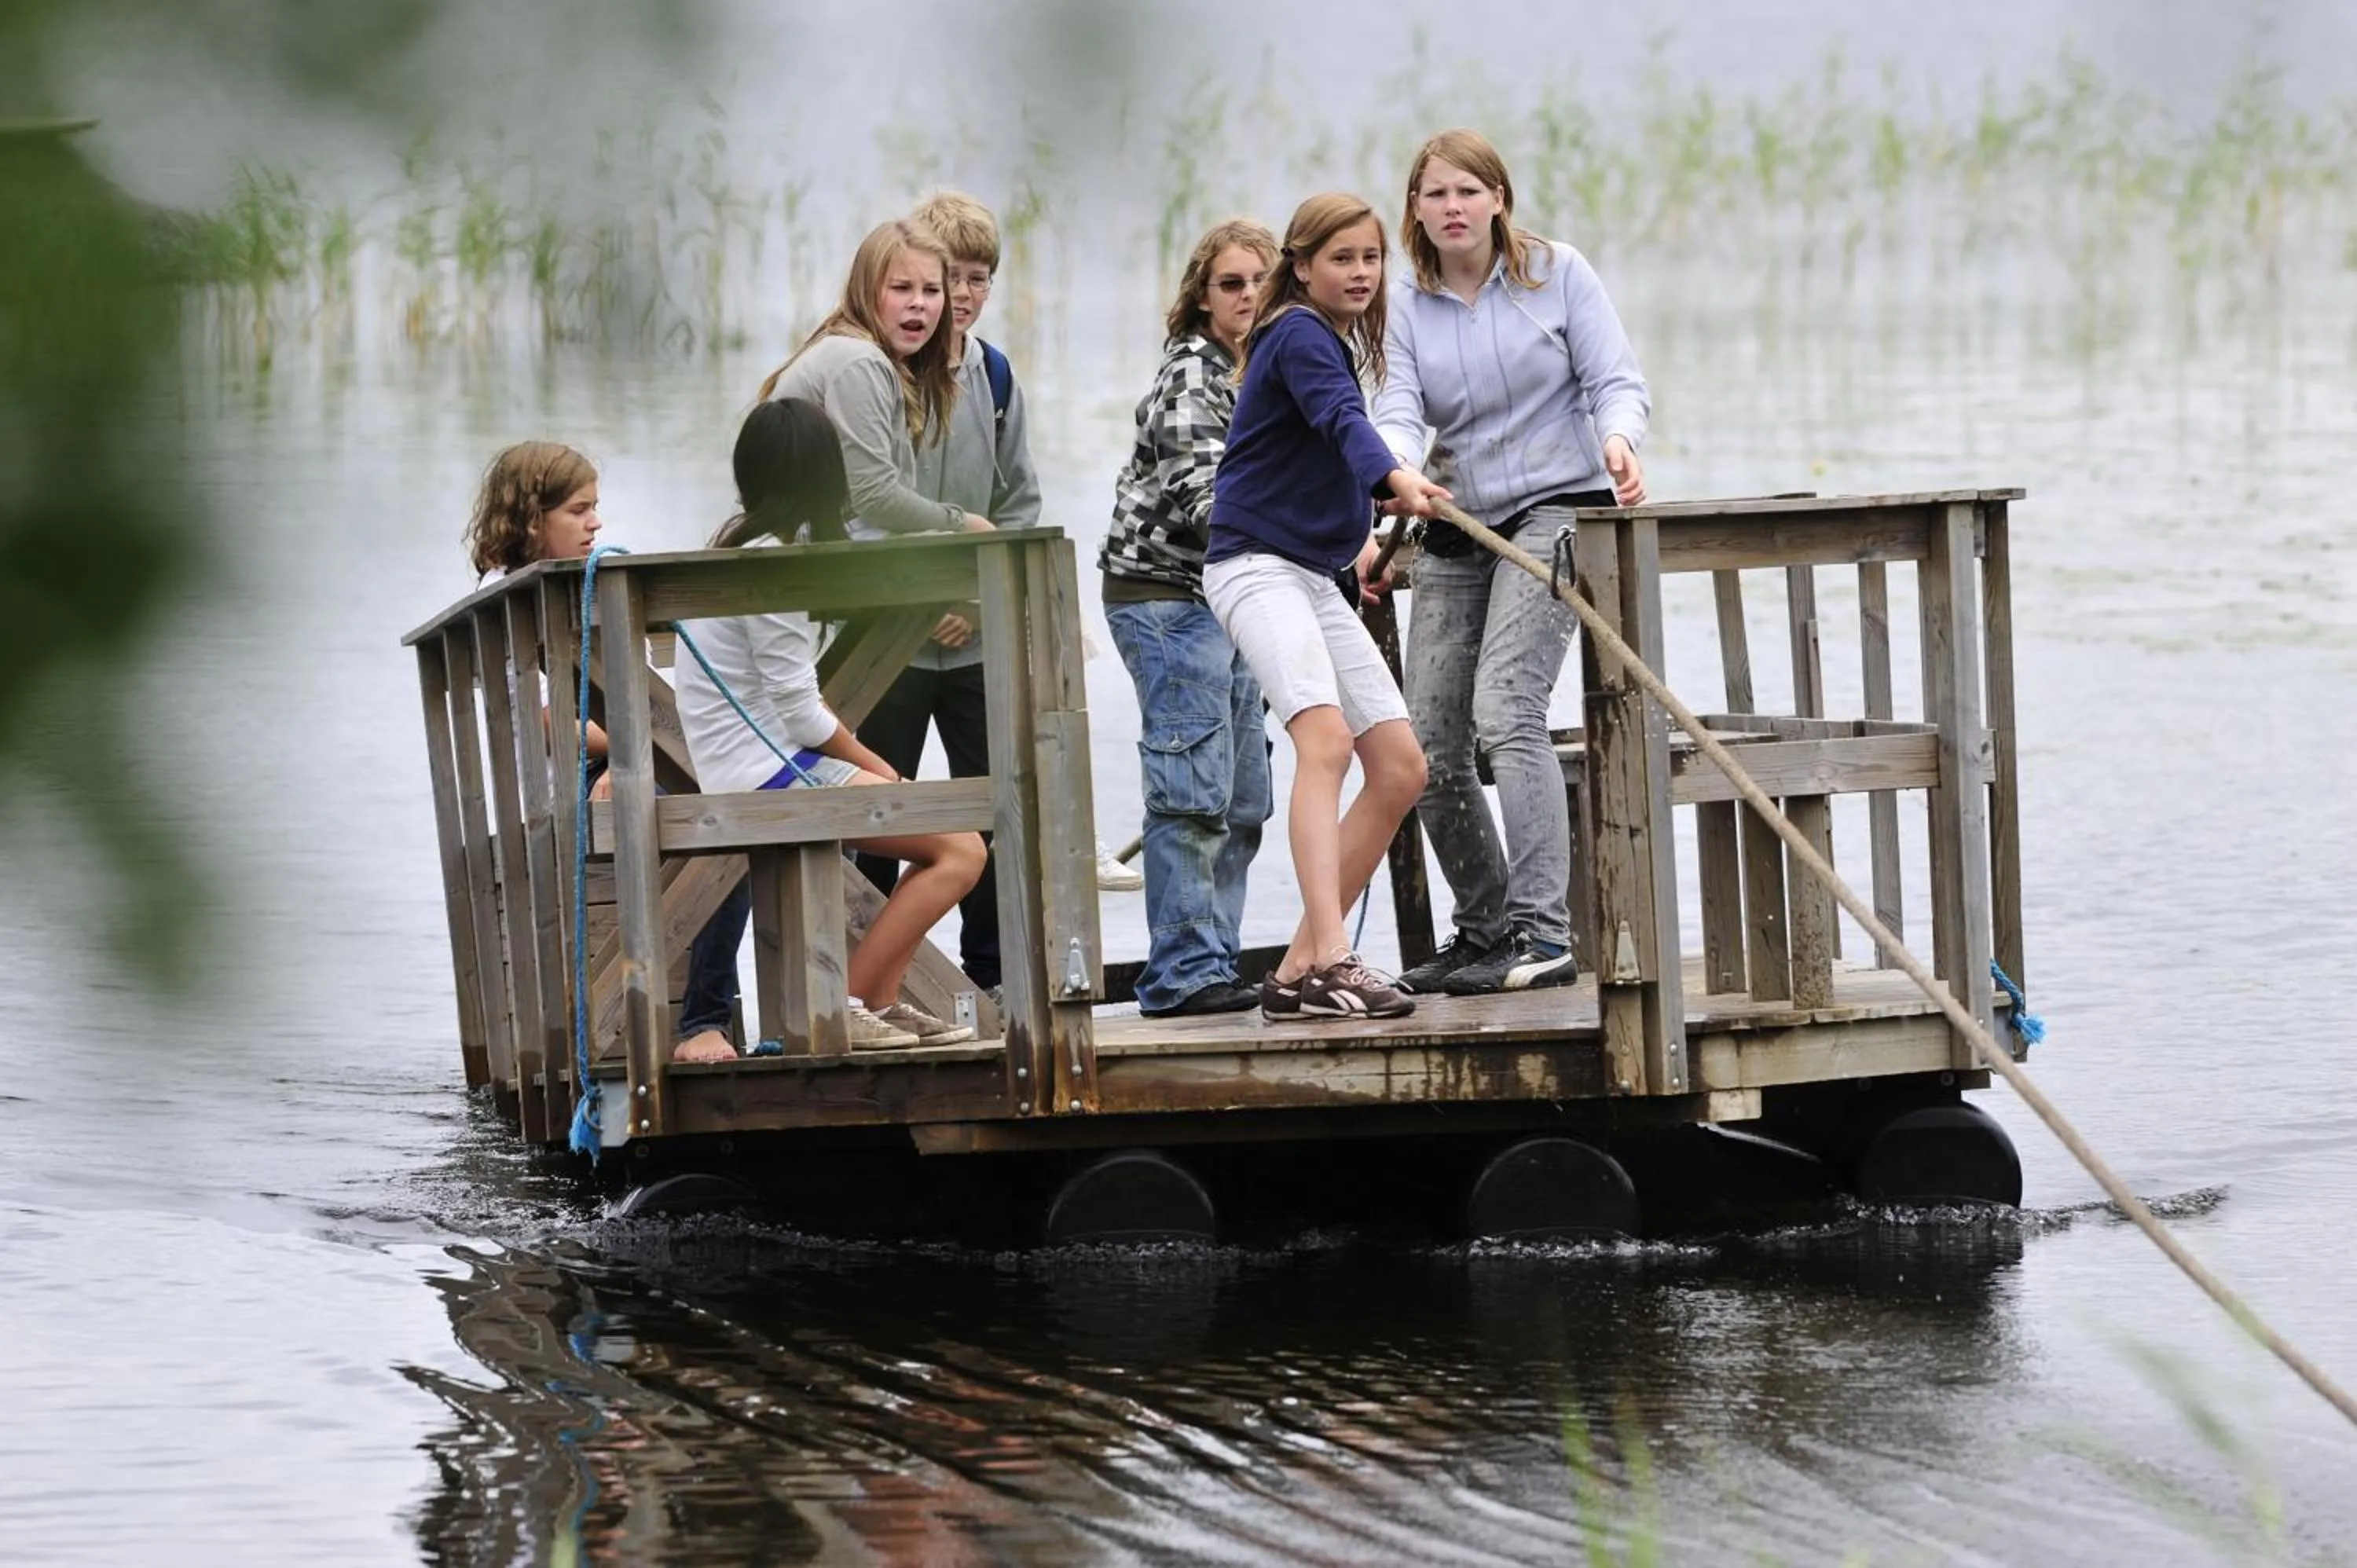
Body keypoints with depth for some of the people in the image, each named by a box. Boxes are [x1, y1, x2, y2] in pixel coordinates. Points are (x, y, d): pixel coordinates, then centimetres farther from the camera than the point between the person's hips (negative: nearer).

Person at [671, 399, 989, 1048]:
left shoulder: (734, 543, 13)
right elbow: (800, 713, -16)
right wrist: (871, 764, -1)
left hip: (772, 766, 10)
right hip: (767, 774, -10)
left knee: (953, 841, 13)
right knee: (959, 851, -15)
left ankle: (880, 1001, 5)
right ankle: (845, 1007, -15)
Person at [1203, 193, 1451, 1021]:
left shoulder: (1335, 344, 19)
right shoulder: (1299, 335, -10)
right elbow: (1342, 419, -31)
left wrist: (1357, 536, 25)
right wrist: (1395, 477, -49)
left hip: (1317, 578, 10)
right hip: (1257, 567, -10)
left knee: (1401, 769, 4)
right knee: (1326, 735, -29)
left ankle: (1300, 969, 7)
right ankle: (1331, 960, -39)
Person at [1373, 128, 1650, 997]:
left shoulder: (1556, 273, -2)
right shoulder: (1406, 307, 6)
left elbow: (1616, 380, -4)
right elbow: (1398, 412, -6)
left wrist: (1617, 438, -27)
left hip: (1556, 507, -5)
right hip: (1458, 530, 5)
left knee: (1506, 707, -23)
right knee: (1429, 743, 3)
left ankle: (1542, 933, -27)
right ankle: (1484, 933, 21)